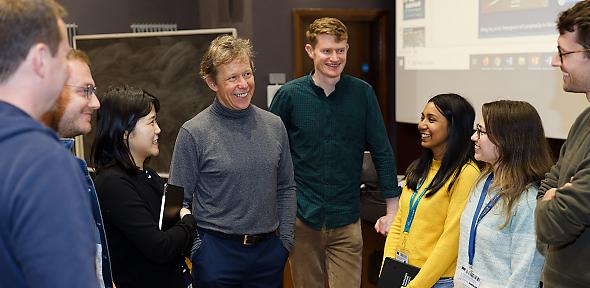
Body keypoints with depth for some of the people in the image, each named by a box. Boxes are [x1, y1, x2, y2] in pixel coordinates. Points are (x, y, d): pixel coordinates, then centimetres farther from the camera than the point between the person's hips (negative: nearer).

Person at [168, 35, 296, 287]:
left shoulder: (274, 126, 4)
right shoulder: (193, 132, -8)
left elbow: (285, 188, 11)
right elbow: (179, 201, -5)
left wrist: (285, 239, 6)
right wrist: (197, 249, -10)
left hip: (270, 252, 4)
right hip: (217, 252, -4)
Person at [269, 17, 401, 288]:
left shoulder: (362, 93, -2)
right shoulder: (289, 95, -4)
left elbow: (382, 152, 1)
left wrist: (393, 210, -1)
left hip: (346, 221, 0)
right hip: (301, 217, 0)